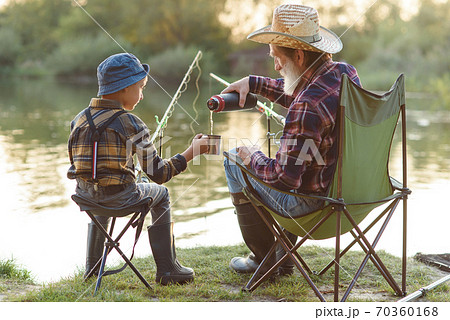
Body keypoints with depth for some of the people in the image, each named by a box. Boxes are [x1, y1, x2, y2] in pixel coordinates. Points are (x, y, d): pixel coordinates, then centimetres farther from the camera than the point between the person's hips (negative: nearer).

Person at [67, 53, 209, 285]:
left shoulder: (79, 119, 3)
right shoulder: (130, 123, -13)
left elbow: (77, 164, 10)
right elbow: (159, 174, -13)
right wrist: (191, 152, -4)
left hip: (85, 197, 5)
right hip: (120, 199, -5)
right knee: (159, 194, 25)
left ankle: (92, 267, 41)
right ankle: (167, 270, 24)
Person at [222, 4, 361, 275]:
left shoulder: (306, 108, -32)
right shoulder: (346, 73, -3)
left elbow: (285, 178, -28)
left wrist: (252, 157, -9)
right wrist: (253, 83, 15)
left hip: (311, 203, -9)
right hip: (348, 188, 9)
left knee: (234, 161, 11)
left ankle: (264, 259, 22)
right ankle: (283, 258, 36)